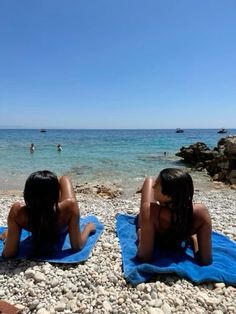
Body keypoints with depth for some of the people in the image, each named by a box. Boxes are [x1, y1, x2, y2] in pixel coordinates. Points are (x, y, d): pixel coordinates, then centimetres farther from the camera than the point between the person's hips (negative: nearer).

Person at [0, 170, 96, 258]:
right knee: (64, 179, 17)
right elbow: (77, 246, -34)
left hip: (34, 230, 1)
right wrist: (88, 227, -16)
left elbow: (8, 254, -32)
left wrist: (8, 235, -12)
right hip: (62, 229, 0)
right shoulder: (69, 206, -47)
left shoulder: (18, 211, -44)